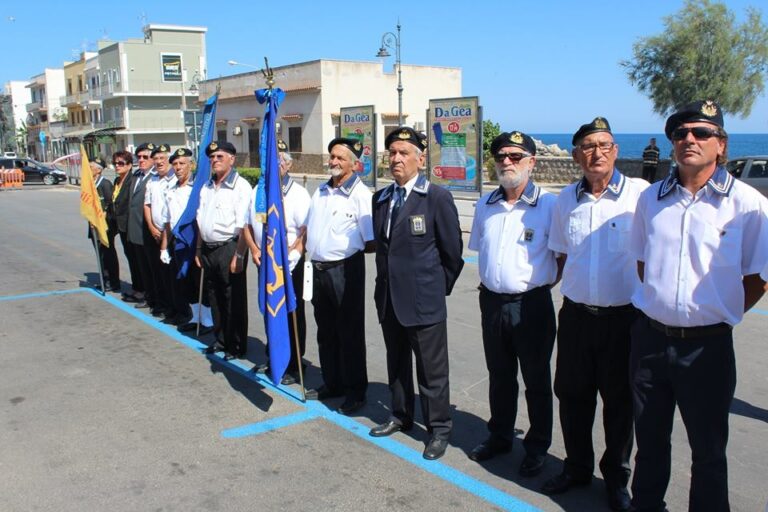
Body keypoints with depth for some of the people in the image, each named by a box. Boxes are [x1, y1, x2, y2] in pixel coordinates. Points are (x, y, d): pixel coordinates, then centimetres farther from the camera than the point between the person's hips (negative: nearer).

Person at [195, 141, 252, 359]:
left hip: (229, 248, -7)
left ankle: (237, 346, 12)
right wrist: (199, 250, 16)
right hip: (208, 249, 8)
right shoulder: (207, 187, 15)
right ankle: (221, 339, 29)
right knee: (215, 298, 15)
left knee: (234, 300, 1)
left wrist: (239, 254, -20)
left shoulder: (240, 186, -10)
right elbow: (200, 221, 19)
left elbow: (243, 225, -15)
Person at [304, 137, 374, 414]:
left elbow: (371, 243, -16)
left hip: (345, 269, -8)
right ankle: (332, 383, 32)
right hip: (319, 268, 8)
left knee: (350, 332, 2)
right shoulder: (321, 191, 12)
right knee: (326, 330, 17)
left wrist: (347, 247, -5)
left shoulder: (360, 194, -13)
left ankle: (355, 391, 14)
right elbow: (308, 226, 23)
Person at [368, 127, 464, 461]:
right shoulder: (380, 198, 9)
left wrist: (439, 288, 0)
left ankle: (439, 429, 20)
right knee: (396, 364, 20)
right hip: (389, 298, 6)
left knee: (432, 370, 5)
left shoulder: (437, 198, -10)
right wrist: (385, 282, 12)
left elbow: (452, 252, -6)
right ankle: (401, 416, 38)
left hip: (424, 300, -6)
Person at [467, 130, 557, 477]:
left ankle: (537, 447, 26)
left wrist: (546, 283, -2)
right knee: (499, 376, 19)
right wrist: (492, 281, 12)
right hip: (492, 301, 5)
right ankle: (499, 436, 36)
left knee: (536, 381, 10)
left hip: (531, 304, -5)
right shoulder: (485, 205, 6)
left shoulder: (548, 204, -12)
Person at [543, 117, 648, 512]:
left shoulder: (642, 194, -10)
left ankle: (616, 478, 30)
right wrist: (569, 287, 12)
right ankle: (577, 467, 34)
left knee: (620, 402, 10)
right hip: (576, 314, 4)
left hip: (624, 317, -4)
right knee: (573, 396, 14)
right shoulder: (566, 199, 5)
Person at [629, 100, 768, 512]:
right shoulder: (651, 199, 4)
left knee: (708, 448, 11)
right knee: (649, 438, 19)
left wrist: (721, 316, 0)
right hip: (650, 337, 4)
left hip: (707, 345, -3)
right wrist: (658, 306, 9)